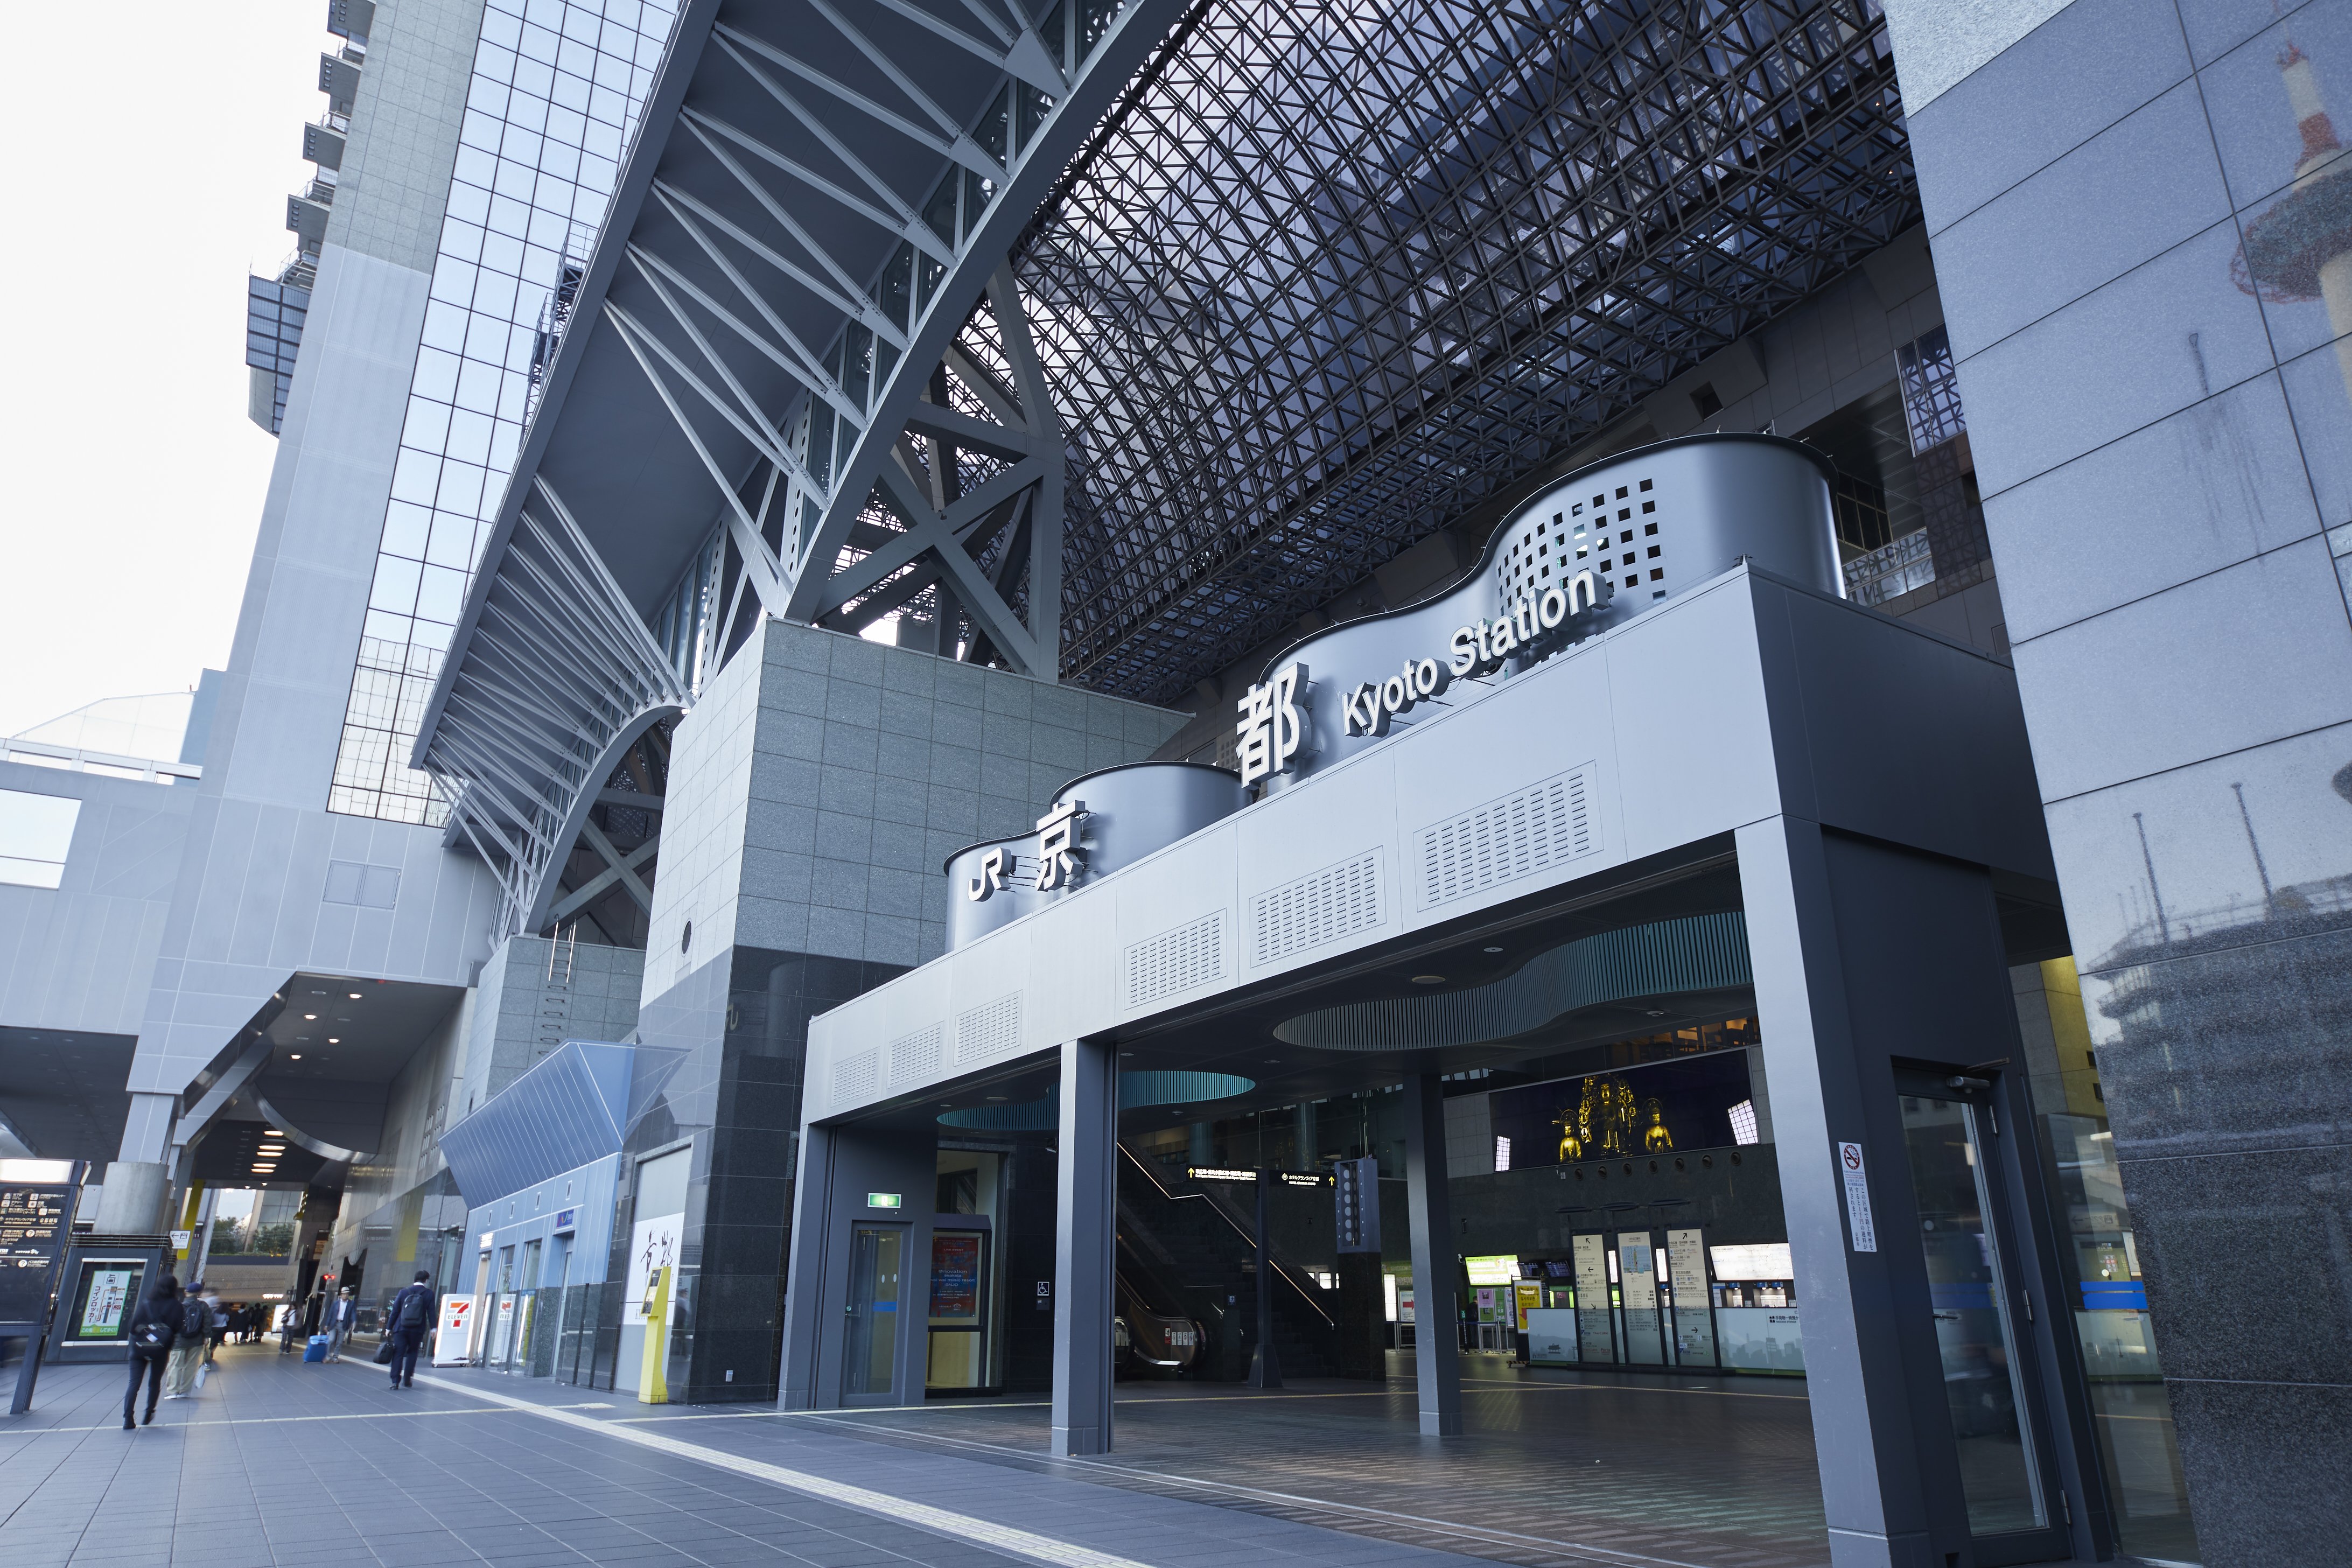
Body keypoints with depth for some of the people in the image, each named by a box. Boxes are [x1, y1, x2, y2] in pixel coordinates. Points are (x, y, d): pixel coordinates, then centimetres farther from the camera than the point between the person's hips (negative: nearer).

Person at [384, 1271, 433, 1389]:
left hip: (401, 1329, 1)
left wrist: (389, 1327, 10)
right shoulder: (429, 1294, -2)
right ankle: (407, 1380, 10)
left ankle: (395, 1381, -3)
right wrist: (433, 1328, 8)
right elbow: (431, 1312, -1)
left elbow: (395, 1310, 3)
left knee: (398, 1354, 4)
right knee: (412, 1353, 14)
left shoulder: (404, 1292, 2)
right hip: (417, 1330, -1)